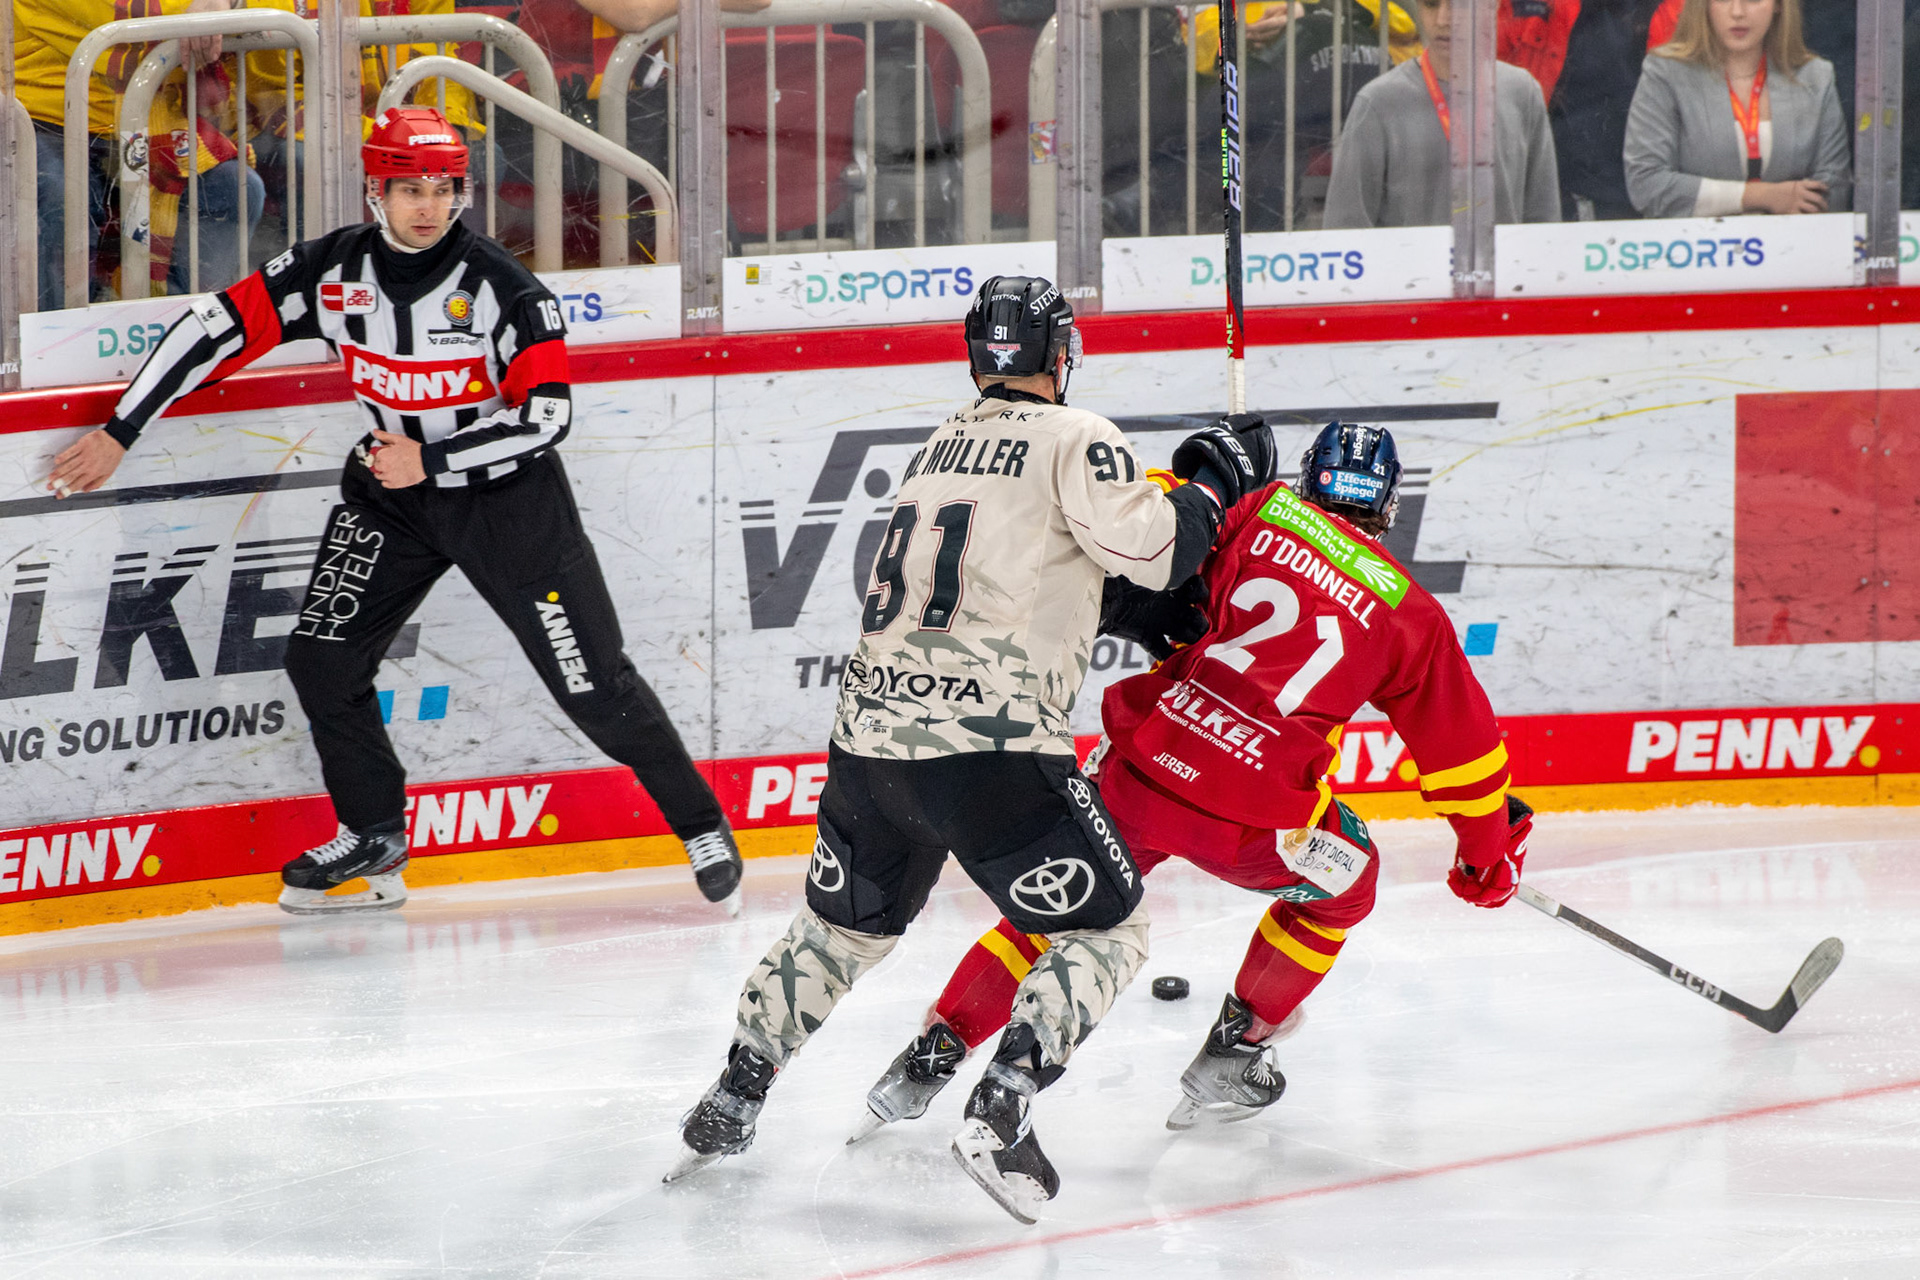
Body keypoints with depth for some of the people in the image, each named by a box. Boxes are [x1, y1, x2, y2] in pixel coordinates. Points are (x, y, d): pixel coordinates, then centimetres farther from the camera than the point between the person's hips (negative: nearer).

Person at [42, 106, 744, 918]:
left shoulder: (503, 289, -22)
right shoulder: (332, 272, -12)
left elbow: (547, 416, -23)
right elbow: (221, 329, -8)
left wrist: (432, 461, -28)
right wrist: (119, 433, -8)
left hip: (506, 493, -4)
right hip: (390, 488, 4)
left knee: (593, 684, -4)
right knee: (321, 658, -3)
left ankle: (701, 827, 13)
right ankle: (373, 842, 15)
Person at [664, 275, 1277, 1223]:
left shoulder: (937, 450, 21)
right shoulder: (1070, 438, -1)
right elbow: (1146, 548, -11)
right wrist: (1217, 483, 6)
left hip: (869, 728, 7)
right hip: (985, 742, -7)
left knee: (842, 926, 27)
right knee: (1108, 931, 5)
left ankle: (727, 1108, 27)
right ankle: (997, 1115, -12)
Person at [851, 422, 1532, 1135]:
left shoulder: (1262, 513, 12)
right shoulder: (1409, 614, 11)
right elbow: (1459, 739, 19)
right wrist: (1488, 849, 30)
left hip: (1141, 762, 2)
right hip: (1254, 815, -2)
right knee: (1342, 884, 28)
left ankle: (933, 1055, 20)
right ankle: (1233, 1054, 29)